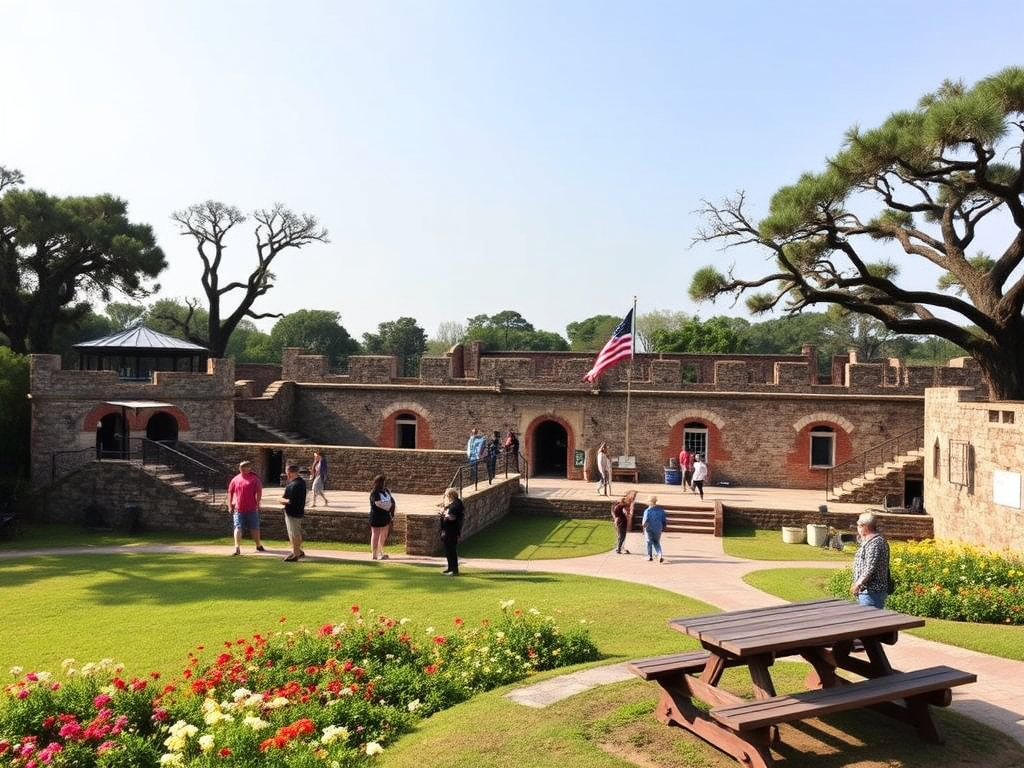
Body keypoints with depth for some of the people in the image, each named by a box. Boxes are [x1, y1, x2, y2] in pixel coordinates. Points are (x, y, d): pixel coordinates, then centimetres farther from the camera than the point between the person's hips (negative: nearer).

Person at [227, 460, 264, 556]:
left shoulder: (254, 479, 0)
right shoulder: (235, 479, 3)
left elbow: (259, 492, -2)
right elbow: (230, 493, 7)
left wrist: (257, 504, -8)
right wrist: (230, 506, 4)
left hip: (251, 509, 0)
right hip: (238, 509, 0)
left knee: (255, 528, 8)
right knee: (238, 528, -5)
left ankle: (259, 546, 19)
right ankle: (237, 548, -1)